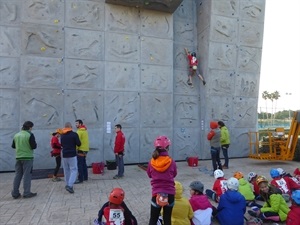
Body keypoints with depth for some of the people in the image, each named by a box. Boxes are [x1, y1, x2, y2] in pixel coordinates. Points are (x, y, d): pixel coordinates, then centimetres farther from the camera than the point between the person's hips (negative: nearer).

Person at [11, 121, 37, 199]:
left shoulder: (16, 135, 7)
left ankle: (15, 193, 16)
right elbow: (34, 146, -15)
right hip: (27, 157, -6)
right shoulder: (30, 135, -12)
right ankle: (27, 193, 3)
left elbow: (13, 146, 16)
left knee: (17, 175, 12)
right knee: (27, 175, 0)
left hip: (18, 158, 6)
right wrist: (34, 143, 6)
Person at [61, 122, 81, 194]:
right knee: (74, 170, -3)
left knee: (66, 170, 15)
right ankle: (70, 185, -15)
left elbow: (61, 144, 17)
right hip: (72, 155, -5)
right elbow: (79, 144, -8)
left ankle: (67, 184, 22)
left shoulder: (62, 135, 6)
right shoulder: (74, 134, -9)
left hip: (64, 155, 5)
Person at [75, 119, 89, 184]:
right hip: (85, 149, 9)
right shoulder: (85, 130, 15)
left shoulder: (79, 131, -14)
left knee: (80, 165, -6)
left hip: (81, 150, -9)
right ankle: (85, 177, 22)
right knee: (84, 164, 16)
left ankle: (80, 179, -4)